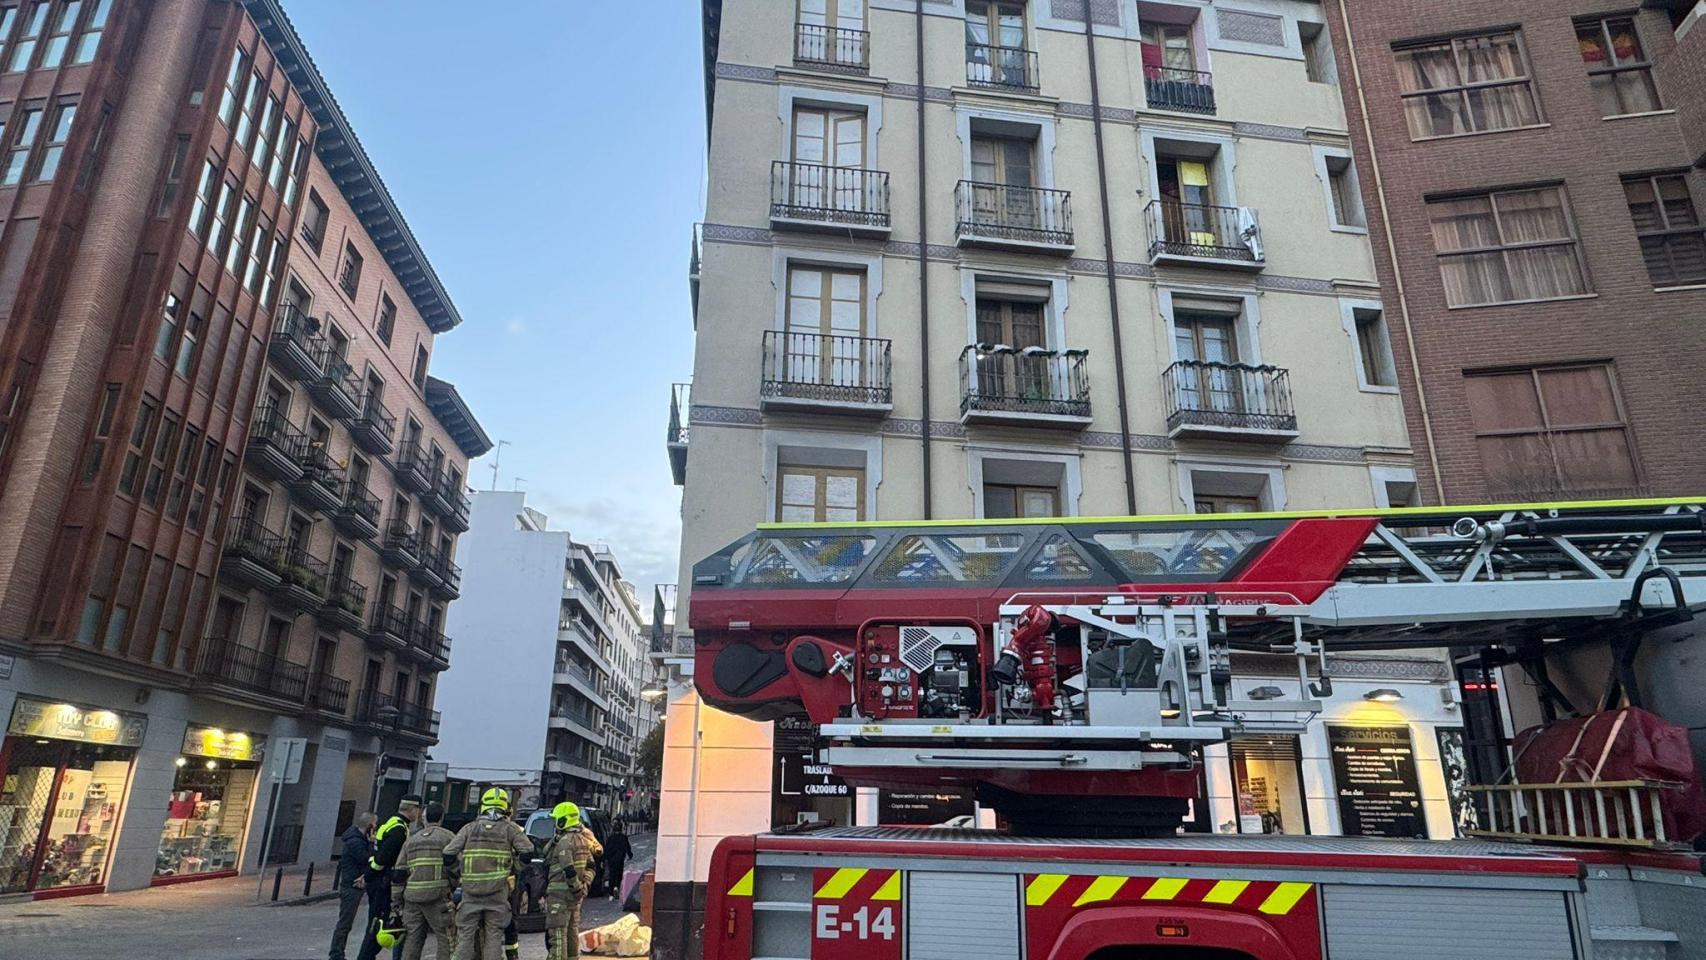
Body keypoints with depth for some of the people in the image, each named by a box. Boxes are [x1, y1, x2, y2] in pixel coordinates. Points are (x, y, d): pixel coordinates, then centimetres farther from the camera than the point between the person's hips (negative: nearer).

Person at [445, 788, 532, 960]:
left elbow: (448, 855, 0)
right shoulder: (510, 828, 3)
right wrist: (514, 869, 11)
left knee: (466, 935, 9)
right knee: (494, 936, 5)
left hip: (470, 890, 1)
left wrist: (460, 872, 15)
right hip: (497, 891, -1)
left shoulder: (469, 828, 7)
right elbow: (527, 852, -6)